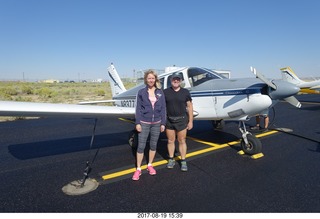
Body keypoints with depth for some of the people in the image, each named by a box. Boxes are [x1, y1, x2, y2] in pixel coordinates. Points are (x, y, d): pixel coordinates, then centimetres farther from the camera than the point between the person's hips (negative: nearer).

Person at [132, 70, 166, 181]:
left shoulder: (160, 92, 2)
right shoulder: (141, 92, -2)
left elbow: (163, 108, 3)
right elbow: (138, 108, -2)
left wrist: (163, 123, 0)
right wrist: (137, 123, -7)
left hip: (156, 123, 2)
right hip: (144, 123, -2)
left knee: (153, 145, 13)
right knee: (141, 146, 2)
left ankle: (150, 165, 31)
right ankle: (138, 169, 15)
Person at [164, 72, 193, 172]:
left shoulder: (185, 92, 0)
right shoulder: (165, 92, 1)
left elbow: (190, 107, 1)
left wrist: (190, 121, -2)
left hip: (181, 120, -1)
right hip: (169, 120, 1)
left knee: (182, 141, 6)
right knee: (170, 141, 11)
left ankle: (183, 161, 17)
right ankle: (171, 160, 26)